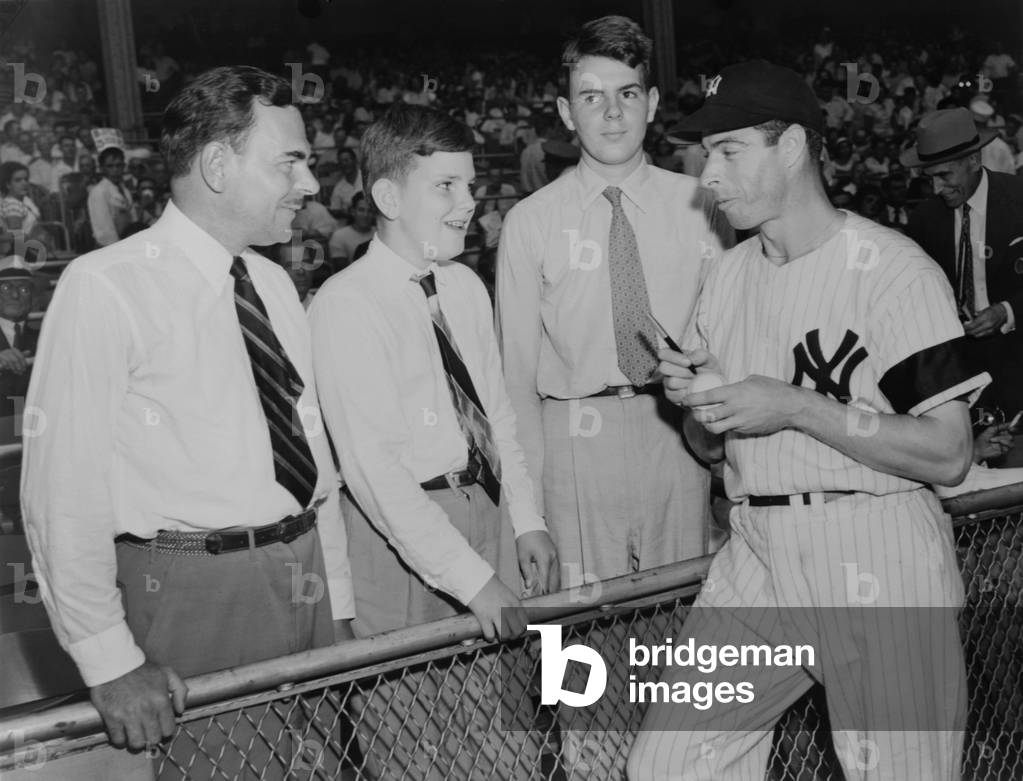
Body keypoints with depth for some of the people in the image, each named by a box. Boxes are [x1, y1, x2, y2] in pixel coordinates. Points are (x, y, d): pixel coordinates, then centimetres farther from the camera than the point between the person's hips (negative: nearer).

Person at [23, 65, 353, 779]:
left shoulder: (274, 284, 9)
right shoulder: (106, 288, -13)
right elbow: (65, 488, -14)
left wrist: (339, 605, 12)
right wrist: (110, 661, -14)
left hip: (307, 581, 6)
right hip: (196, 593, -6)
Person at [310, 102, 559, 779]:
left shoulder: (466, 287, 7)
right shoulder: (346, 305, -16)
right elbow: (374, 467, -21)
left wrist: (526, 519, 4)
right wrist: (471, 577, -23)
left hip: (480, 506, 7)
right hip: (399, 531, -6)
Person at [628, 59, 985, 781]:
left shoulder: (893, 268, -9)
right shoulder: (730, 273, 13)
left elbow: (948, 456, -13)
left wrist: (795, 407, -18)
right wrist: (697, 402, -3)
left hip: (878, 558, -5)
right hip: (756, 555, 6)